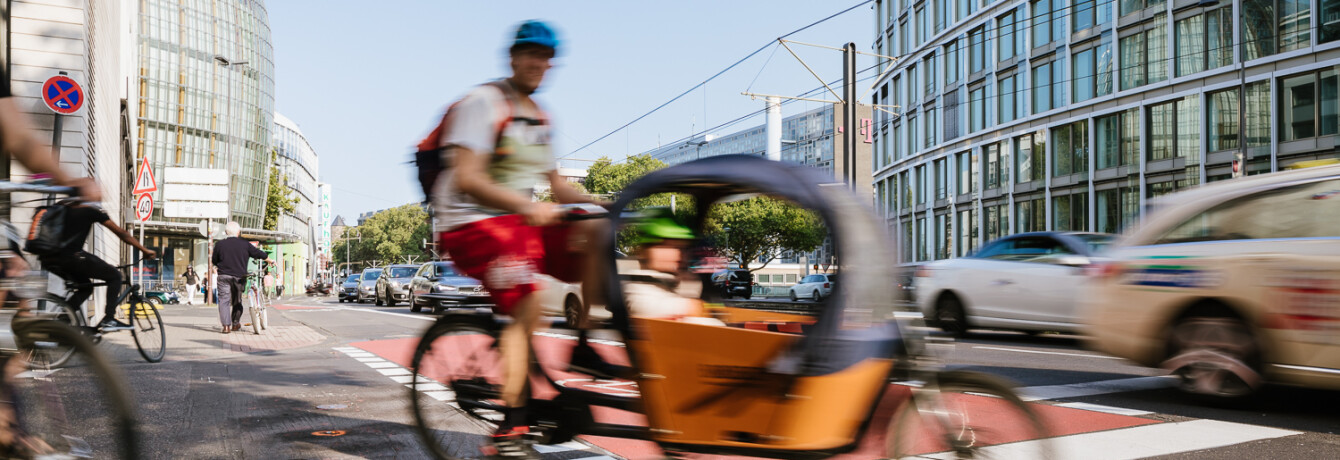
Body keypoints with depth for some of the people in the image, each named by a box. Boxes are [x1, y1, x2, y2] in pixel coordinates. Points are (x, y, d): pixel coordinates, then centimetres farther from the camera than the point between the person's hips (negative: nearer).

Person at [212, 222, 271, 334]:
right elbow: (259, 254, 8)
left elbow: (214, 261, 10)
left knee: (224, 300, 2)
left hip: (224, 276, 0)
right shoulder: (245, 244, 0)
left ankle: (226, 325, -7)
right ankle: (236, 324, 19)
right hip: (239, 276, 1)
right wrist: (270, 260, 26)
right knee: (237, 300, 14)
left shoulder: (219, 244, 1)